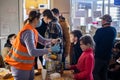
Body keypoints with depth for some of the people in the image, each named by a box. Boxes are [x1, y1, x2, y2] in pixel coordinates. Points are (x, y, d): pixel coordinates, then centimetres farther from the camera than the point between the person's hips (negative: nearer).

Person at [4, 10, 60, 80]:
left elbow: (43, 41, 14)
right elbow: (32, 52, -36)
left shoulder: (32, 30, 5)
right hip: (20, 66, -9)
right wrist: (50, 49, -31)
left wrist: (52, 41, -6)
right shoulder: (28, 32, -26)